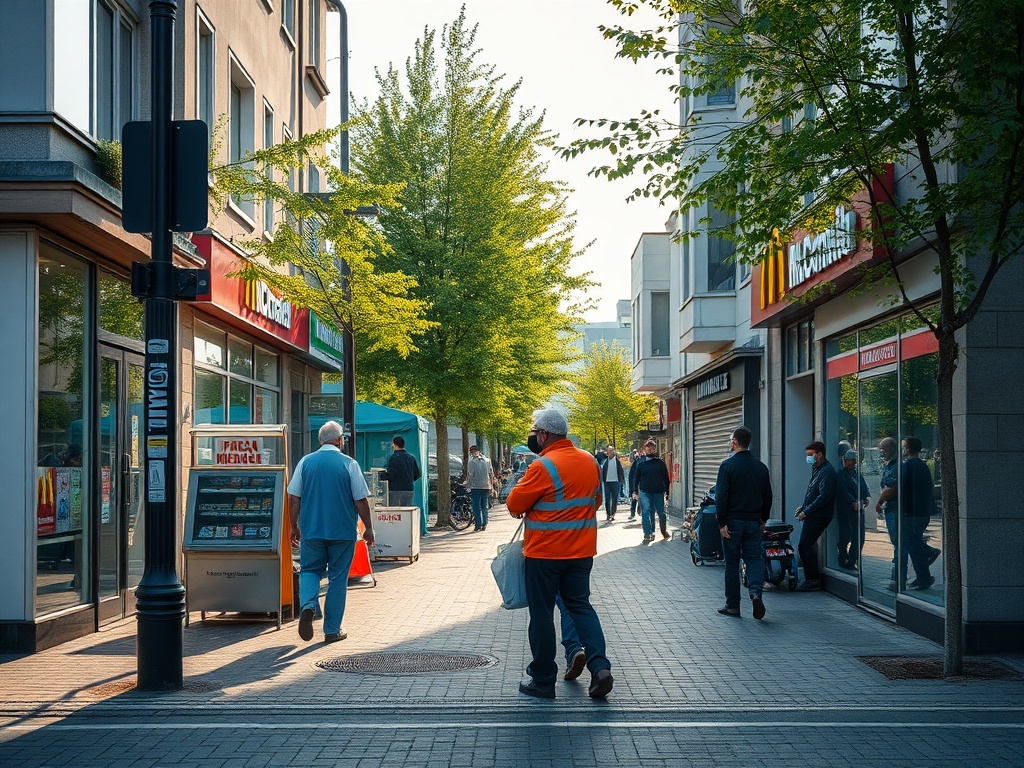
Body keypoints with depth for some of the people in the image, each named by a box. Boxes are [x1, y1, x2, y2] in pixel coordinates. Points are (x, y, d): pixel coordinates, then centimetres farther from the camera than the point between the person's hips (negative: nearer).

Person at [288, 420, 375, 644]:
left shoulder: (306, 462, 1)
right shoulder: (349, 464, -4)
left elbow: (293, 498, 2)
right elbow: (361, 500, -4)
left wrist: (294, 527, 12)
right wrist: (368, 529, 6)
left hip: (311, 531, 1)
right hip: (343, 531, -1)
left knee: (309, 570, 14)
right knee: (338, 578, 7)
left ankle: (308, 605, -15)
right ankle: (332, 630, 10)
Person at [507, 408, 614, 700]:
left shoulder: (543, 467, -18)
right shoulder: (590, 462, 5)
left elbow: (514, 505, -11)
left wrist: (528, 508, 10)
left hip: (545, 553, -6)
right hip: (581, 551, 6)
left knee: (542, 613, 5)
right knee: (580, 605, 14)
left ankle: (543, 680, 12)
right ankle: (600, 667, -2)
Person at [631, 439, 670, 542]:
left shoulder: (660, 463, 6)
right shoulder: (640, 463, 4)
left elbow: (666, 478, 9)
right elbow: (636, 478, 6)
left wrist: (667, 492, 5)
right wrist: (635, 491, -2)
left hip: (659, 492, 1)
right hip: (645, 492, -1)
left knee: (662, 513, 5)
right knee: (646, 512, -7)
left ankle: (664, 532, 24)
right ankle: (648, 533, -4)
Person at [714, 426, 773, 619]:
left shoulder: (728, 465, -10)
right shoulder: (761, 467, 6)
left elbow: (721, 496, -15)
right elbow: (768, 496, 12)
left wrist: (722, 522, -11)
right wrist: (763, 520, 21)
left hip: (733, 521, -4)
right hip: (754, 522, 4)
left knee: (732, 563, 5)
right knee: (754, 557, 8)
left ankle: (732, 605, 9)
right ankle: (756, 592, -17)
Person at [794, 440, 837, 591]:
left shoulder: (827, 471, -14)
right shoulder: (817, 470, 18)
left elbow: (824, 496, -22)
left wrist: (806, 511, -19)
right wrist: (803, 507, 13)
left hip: (819, 516, -10)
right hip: (813, 515, 10)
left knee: (804, 546, -12)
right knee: (807, 546, 11)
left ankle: (812, 580, -6)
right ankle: (812, 579, 18)